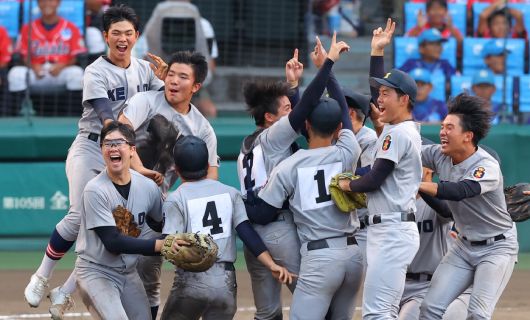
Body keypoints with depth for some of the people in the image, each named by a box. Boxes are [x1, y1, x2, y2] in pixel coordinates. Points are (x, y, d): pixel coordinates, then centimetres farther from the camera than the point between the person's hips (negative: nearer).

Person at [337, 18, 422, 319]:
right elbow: (375, 91, 29)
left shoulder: (398, 134, -13)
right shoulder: (401, 129, 16)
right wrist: (377, 52, 28)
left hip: (392, 233, -10)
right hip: (387, 233, 10)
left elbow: (374, 180, -15)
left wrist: (347, 185, 3)